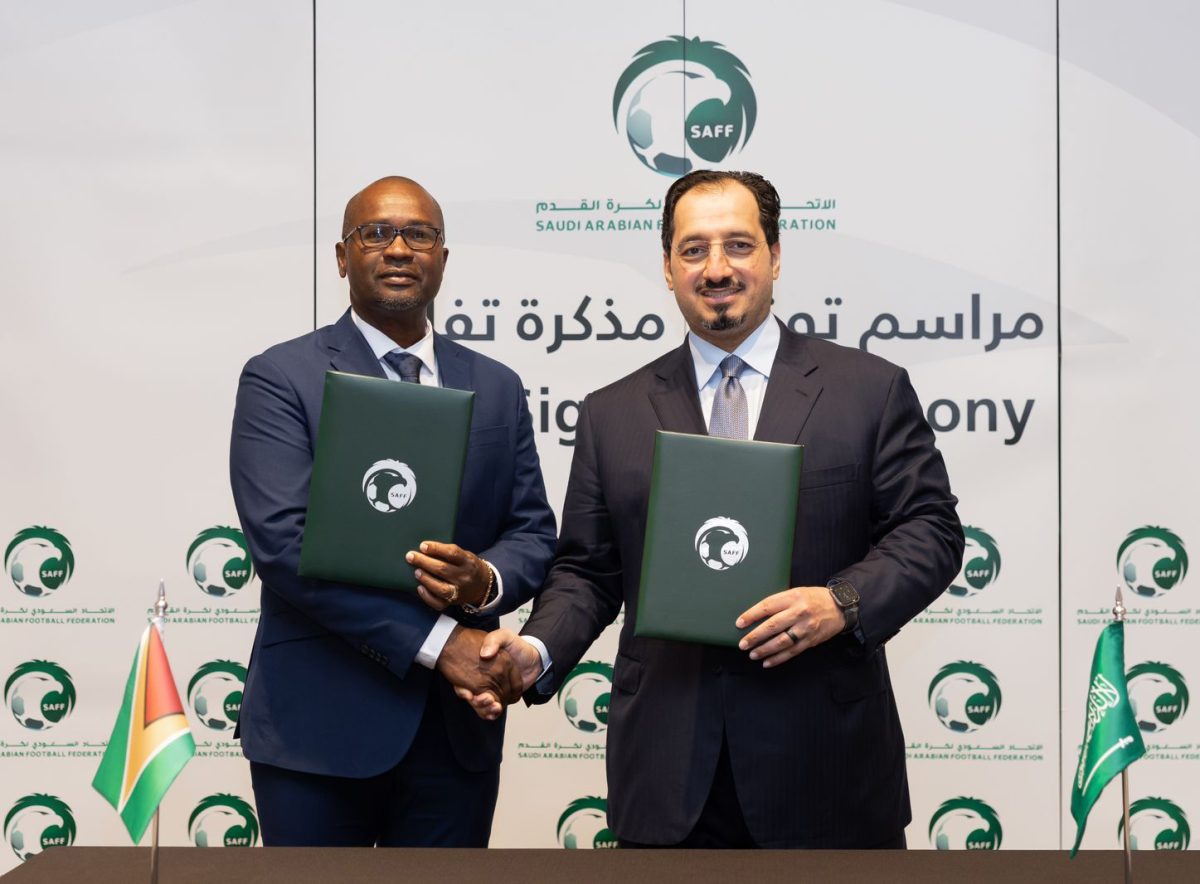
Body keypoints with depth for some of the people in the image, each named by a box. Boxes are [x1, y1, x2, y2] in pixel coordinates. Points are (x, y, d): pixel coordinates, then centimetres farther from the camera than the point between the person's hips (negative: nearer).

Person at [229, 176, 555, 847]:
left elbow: (534, 532, 10)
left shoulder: (497, 388, 10)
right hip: (320, 724, -3)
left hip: (457, 728, 4)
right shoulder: (279, 380, -4)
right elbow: (283, 541, -15)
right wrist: (437, 640, -19)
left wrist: (487, 580, -15)